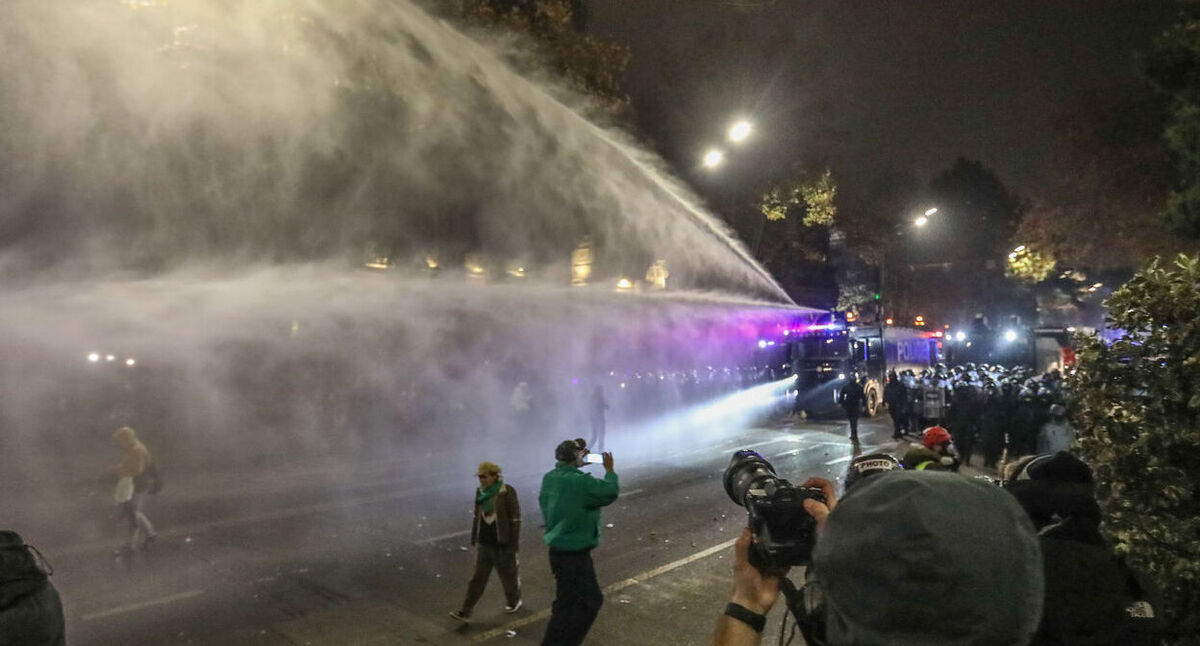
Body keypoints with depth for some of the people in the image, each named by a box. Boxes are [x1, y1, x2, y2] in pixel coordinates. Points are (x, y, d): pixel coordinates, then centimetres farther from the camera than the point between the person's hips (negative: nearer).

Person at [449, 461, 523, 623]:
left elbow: (515, 519, -14)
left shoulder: (507, 493, -16)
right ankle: (465, 612, 7)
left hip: (503, 544, -4)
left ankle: (514, 601, 38)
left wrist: (514, 544, -13)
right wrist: (474, 538, 15)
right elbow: (477, 516, 11)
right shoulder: (480, 492, 1)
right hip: (484, 544, 4)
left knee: (508, 575, 14)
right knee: (477, 578, 5)